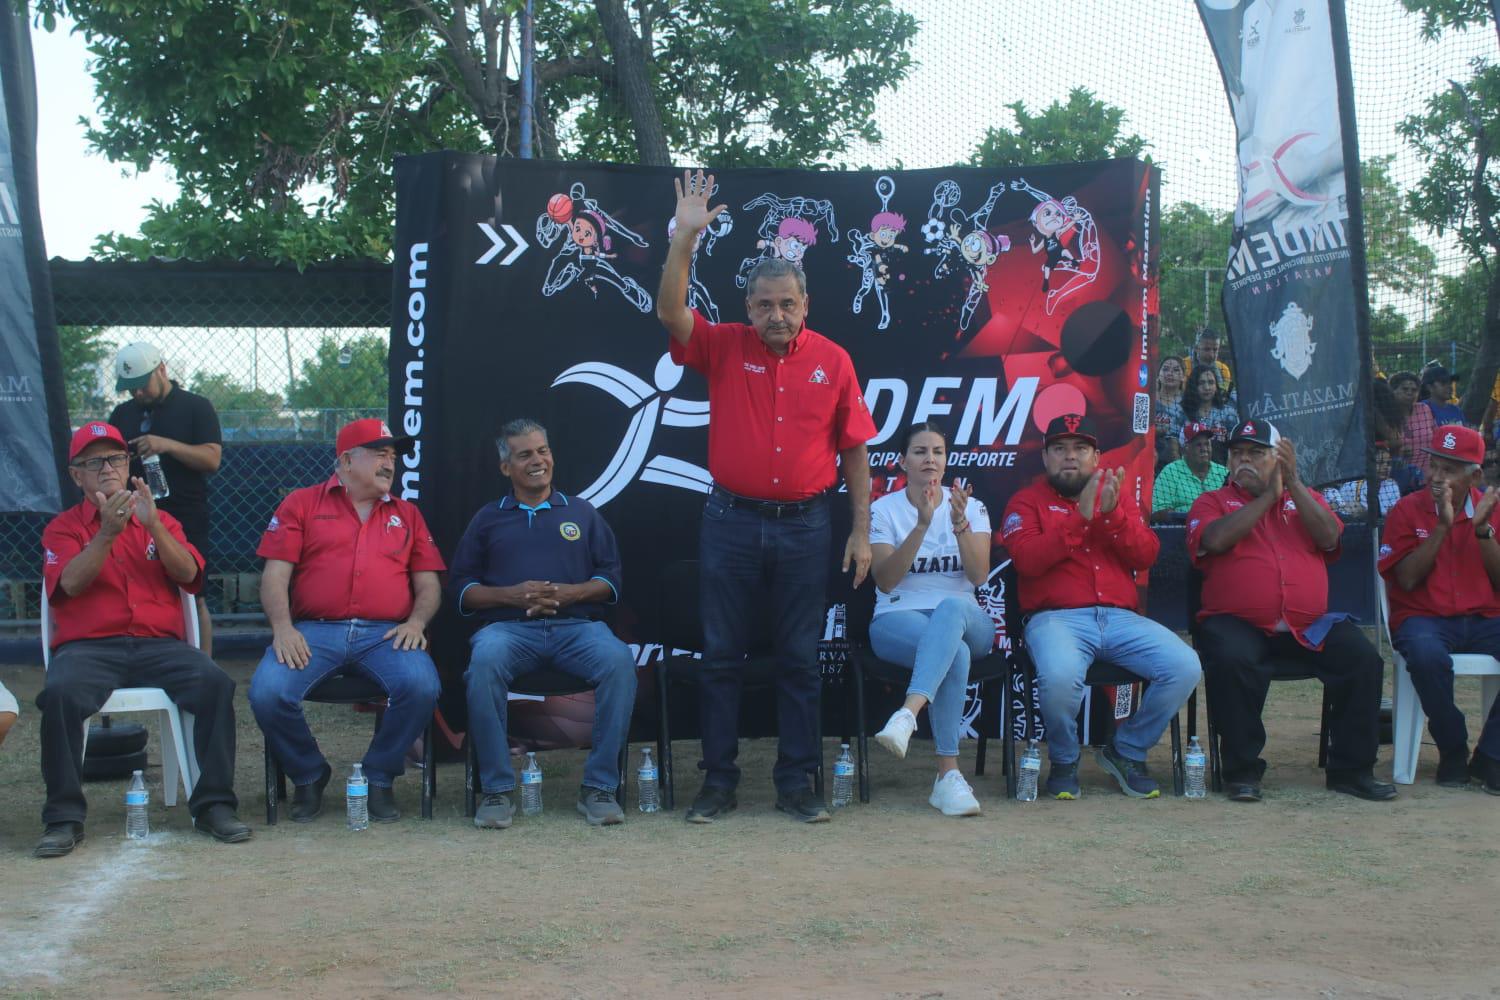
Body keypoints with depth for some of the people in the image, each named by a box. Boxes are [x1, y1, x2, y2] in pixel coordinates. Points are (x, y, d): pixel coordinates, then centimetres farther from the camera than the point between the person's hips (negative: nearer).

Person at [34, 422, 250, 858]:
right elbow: (71, 583, -7)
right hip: (88, 646, -1)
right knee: (60, 692, -34)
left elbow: (189, 574, 1)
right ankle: (65, 818, -22)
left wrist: (153, 525, -14)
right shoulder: (63, 527, 12)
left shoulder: (159, 521, 18)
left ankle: (214, 805, -20)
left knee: (216, 683, -27)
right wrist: (108, 532, -20)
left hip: (160, 644, 1)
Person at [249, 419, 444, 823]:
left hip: (385, 634, 1)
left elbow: (428, 584, 17)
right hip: (315, 630, -1)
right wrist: (282, 626, -12)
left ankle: (379, 778, -5)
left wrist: (416, 622, -5)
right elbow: (275, 574, 5)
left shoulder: (407, 514, 23)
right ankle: (309, 775, 2)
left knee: (422, 686, -30)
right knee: (267, 692, -28)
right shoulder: (302, 503, 15)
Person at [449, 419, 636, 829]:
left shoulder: (581, 512, 23)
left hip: (577, 623, 1)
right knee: (485, 661, -36)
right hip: (510, 626, 0)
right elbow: (460, 588, 12)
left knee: (619, 660, -33)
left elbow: (611, 579, 14)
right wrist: (510, 595, -5)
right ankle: (497, 789, -24)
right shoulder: (488, 518, 22)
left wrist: (571, 592, -6)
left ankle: (599, 786, -22)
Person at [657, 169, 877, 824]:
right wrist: (685, 238, -24)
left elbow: (853, 447, 5)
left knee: (800, 661, 6)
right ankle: (717, 783, 14)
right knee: (721, 656, 5)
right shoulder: (725, 347, 2)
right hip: (732, 521, 0)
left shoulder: (832, 361, 3)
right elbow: (671, 313, -15)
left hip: (804, 525, 0)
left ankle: (796, 785, 15)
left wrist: (862, 530, 2)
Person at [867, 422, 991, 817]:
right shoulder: (883, 510, 4)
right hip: (898, 619, -1)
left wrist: (960, 525, -21)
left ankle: (908, 713, -57)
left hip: (965, 617, 1)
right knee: (955, 651, -37)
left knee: (950, 608, -39)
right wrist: (922, 524, -20)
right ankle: (948, 775, -41)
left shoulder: (971, 507, 9)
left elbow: (979, 575, -5)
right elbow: (885, 580, -11)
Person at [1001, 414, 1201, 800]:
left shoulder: (1118, 494, 20)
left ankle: (1127, 752, 5)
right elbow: (1027, 560, -9)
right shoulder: (1027, 501, 10)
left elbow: (1146, 556, 6)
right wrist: (1081, 516, -15)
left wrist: (1112, 513, -10)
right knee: (1060, 677, -37)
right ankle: (1064, 761, -3)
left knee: (1186, 668, -20)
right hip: (1057, 618, -4)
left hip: (1121, 618, 4)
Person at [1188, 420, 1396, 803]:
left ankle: (1351, 768, -5)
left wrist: (1293, 483, -6)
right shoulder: (1212, 502, 12)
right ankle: (1242, 769, -19)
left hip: (1309, 625, 3)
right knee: (1232, 660, -35)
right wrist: (1268, 495, -5)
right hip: (1238, 624, -3)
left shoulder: (1305, 498, 21)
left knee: (1362, 658, -19)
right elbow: (1216, 539, -11)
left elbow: (1329, 538, 0)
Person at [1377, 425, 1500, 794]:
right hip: (1424, 619, -2)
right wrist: (1442, 526, -15)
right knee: (1426, 655, -37)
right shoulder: (1408, 510, 2)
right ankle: (1453, 750, -13)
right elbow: (1407, 580, -9)